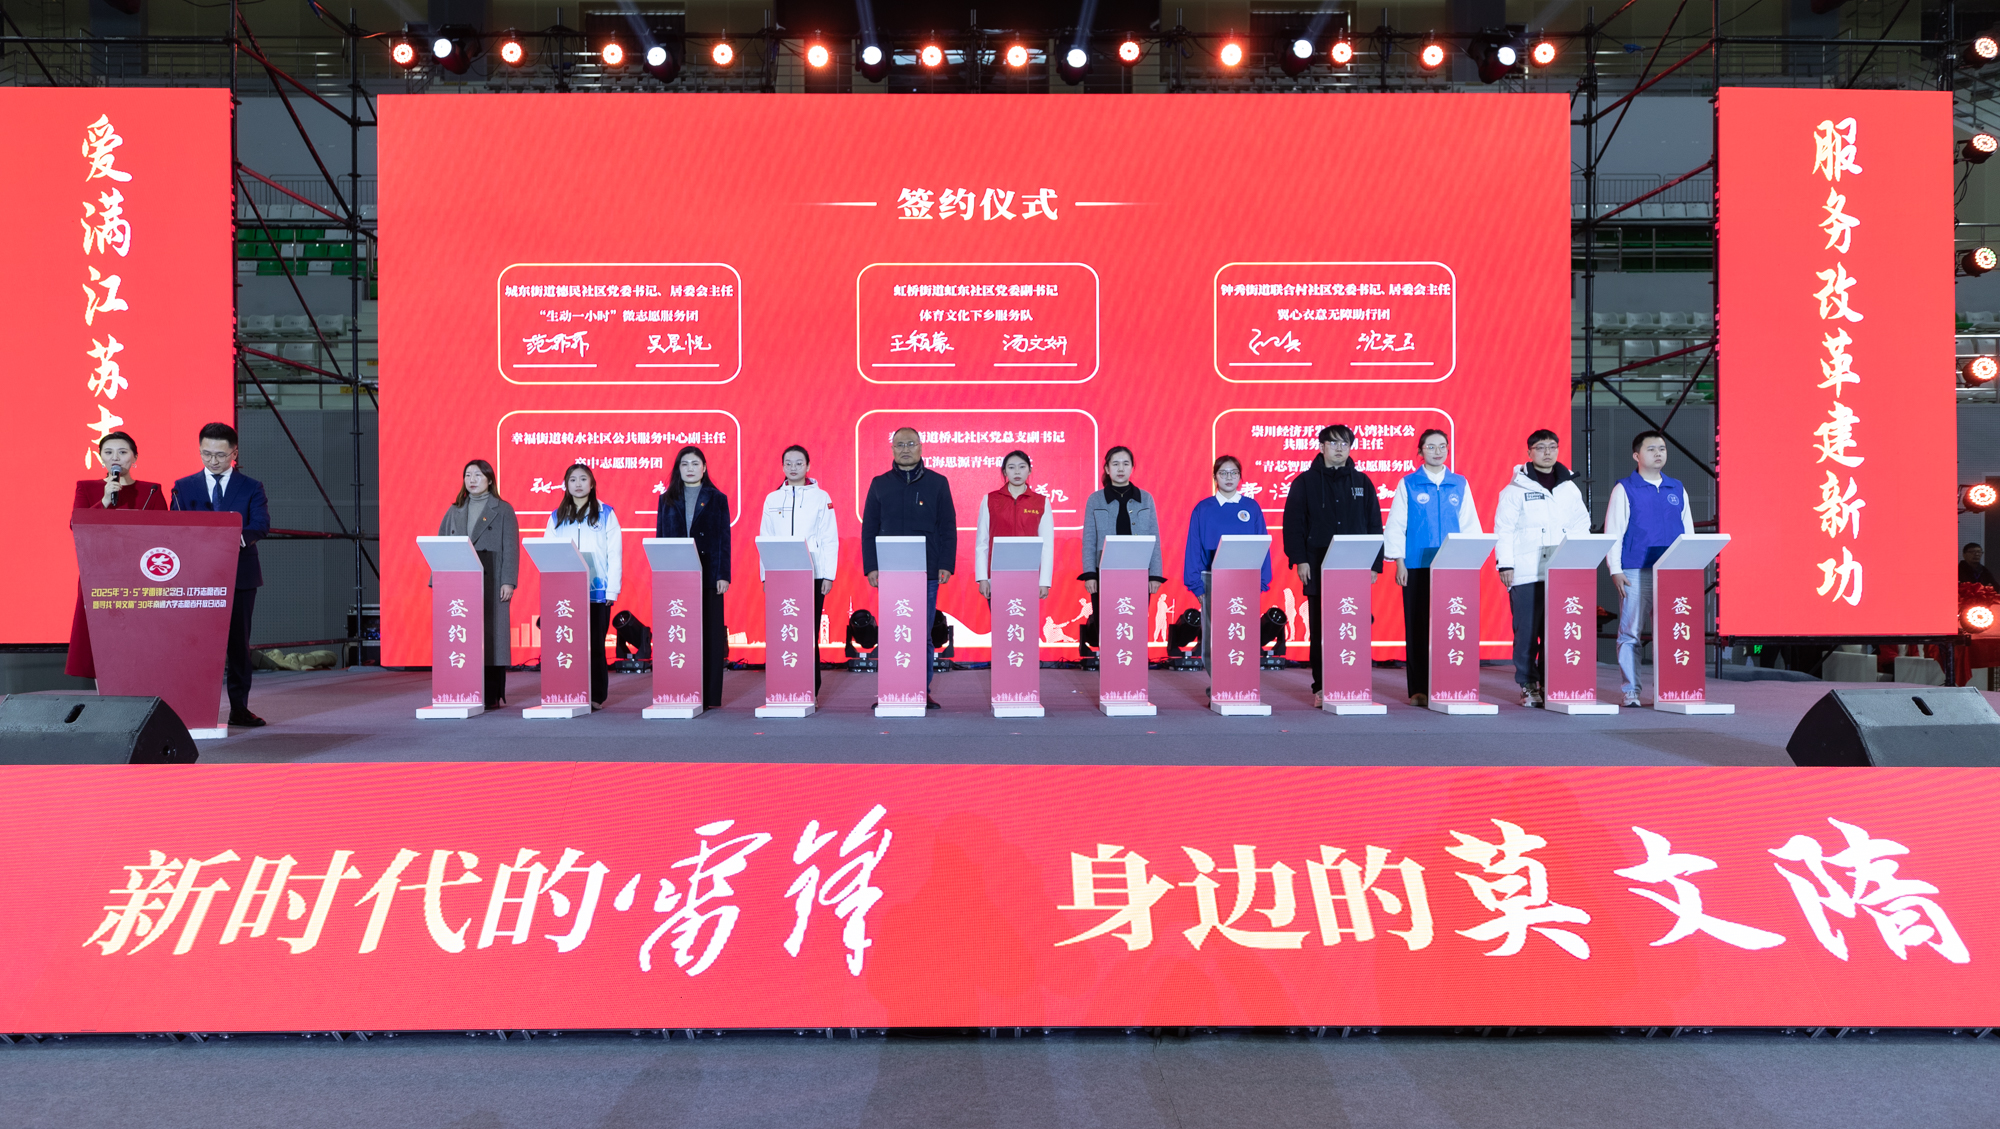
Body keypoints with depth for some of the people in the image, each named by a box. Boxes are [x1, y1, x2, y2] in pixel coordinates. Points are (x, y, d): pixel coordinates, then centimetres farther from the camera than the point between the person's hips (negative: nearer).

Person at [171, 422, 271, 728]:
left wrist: (241, 536, -30)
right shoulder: (183, 487, 10)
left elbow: (262, 524, -9)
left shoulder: (251, 488, 6)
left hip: (240, 575, 0)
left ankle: (239, 707, 10)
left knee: (239, 640, 4)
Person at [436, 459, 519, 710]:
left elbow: (511, 548, -2)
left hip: (491, 583, -4)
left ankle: (494, 695, 2)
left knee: (492, 635, -3)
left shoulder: (502, 510, 4)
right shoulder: (454, 511, 16)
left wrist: (508, 582, -11)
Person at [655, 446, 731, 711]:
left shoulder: (717, 499, 7)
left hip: (708, 574, -1)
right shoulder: (667, 500, 13)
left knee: (710, 634, -1)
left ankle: (710, 696, 3)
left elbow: (724, 538, 3)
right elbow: (660, 537, 11)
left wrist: (723, 575, -5)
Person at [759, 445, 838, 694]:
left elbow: (830, 539, 1)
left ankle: (810, 691, 5)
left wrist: (828, 576, -5)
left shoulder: (821, 497, 4)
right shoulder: (772, 499, 11)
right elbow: (765, 540, 11)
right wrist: (765, 575, 4)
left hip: (813, 575, -2)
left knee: (809, 635, -2)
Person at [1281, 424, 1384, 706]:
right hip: (1318, 568, -1)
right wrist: (1299, 559, -8)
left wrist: (1374, 563, 5)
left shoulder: (1362, 482, 12)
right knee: (1320, 629, 2)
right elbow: (1293, 523, 1)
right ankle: (1321, 688, 9)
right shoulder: (1305, 482, 5)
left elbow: (1375, 524, 12)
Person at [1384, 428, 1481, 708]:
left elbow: (1470, 524, 12)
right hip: (1417, 566, -2)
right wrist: (1399, 562, -4)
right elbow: (1395, 525, 2)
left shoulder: (1460, 484, 11)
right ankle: (1418, 690, 5)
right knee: (1417, 627, -1)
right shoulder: (1408, 484, 4)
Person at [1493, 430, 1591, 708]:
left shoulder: (1570, 488, 14)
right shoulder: (1517, 488, 1)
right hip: (1526, 573, -4)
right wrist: (1505, 564, -9)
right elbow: (1503, 529, -2)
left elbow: (1581, 525, 18)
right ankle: (1528, 686, 6)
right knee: (1526, 631, -3)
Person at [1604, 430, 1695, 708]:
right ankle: (1630, 690, 4)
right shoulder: (1624, 489, 2)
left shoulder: (1677, 489, 14)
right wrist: (1615, 570, -9)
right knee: (1630, 632, -3)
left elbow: (1688, 531, 17)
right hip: (1636, 573, -3)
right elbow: (1612, 532, -2)